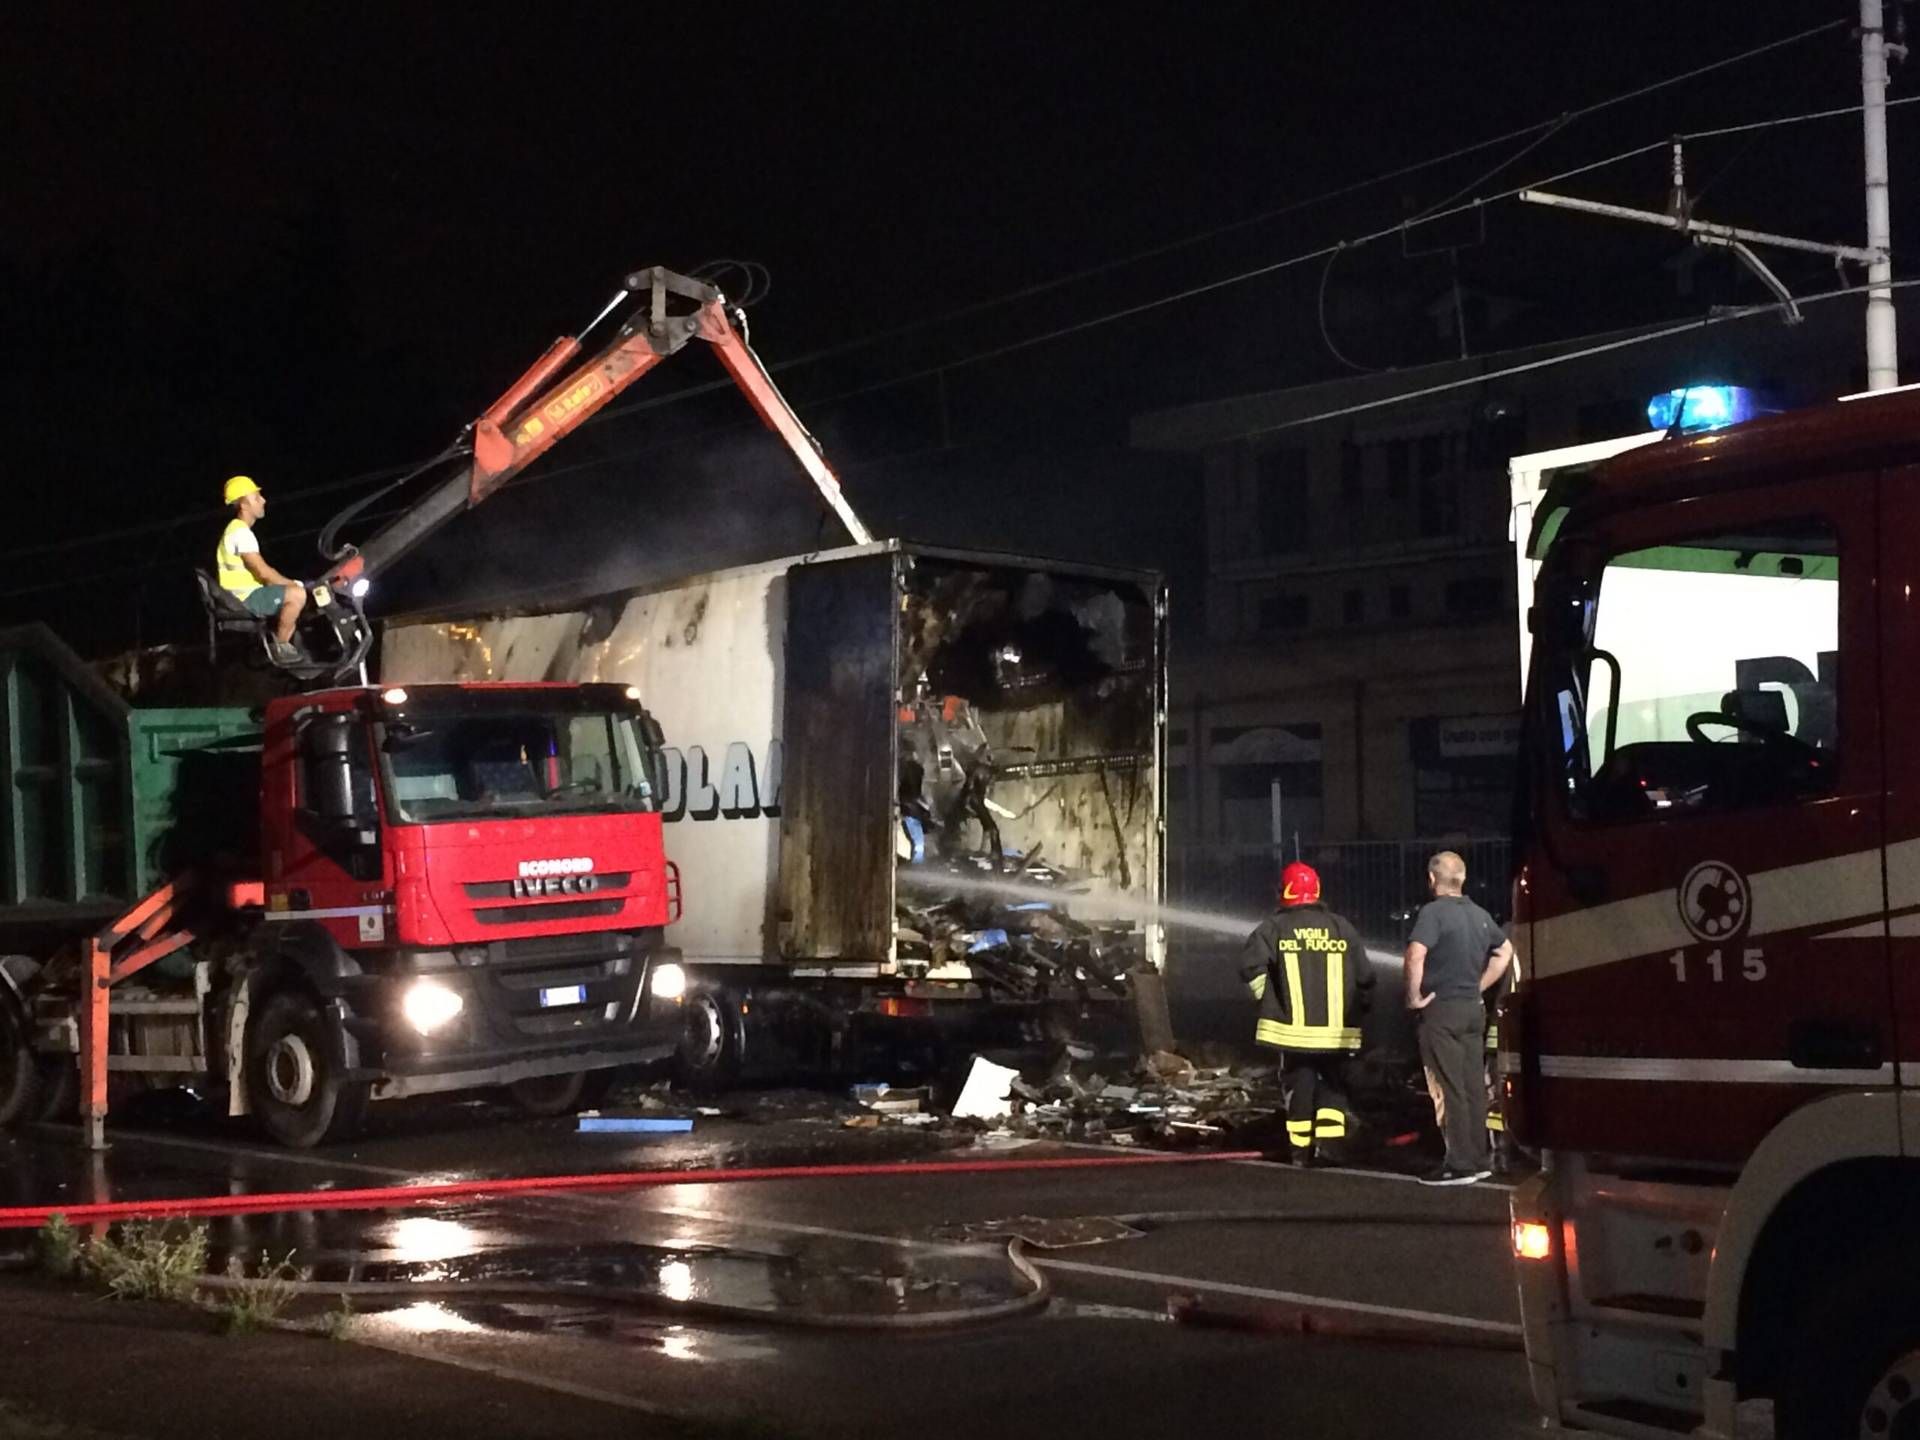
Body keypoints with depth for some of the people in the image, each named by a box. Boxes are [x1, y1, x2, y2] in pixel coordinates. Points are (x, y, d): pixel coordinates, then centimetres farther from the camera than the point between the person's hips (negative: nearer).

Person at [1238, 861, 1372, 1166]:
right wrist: (1358, 1011, 18)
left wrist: (1267, 998, 0)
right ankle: (1328, 1137, -2)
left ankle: (1301, 1148, 14)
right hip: (1337, 1028, 1)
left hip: (1293, 1026, -1)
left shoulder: (1275, 927, -3)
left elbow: (1251, 964, -15)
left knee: (1299, 1082, 10)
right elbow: (1364, 976, 4)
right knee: (1332, 1081, 14)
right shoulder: (1341, 927, 4)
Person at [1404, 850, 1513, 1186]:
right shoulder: (1479, 915, 11)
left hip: (1442, 1010, -7)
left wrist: (1413, 996, -16)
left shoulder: (1433, 912, -14)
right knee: (1474, 1086, 12)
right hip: (1473, 1009, 7)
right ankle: (1479, 1159, 18)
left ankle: (1460, 1164, -4)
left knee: (1449, 1090, -4)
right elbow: (1505, 951, 26)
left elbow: (1416, 955, -28)